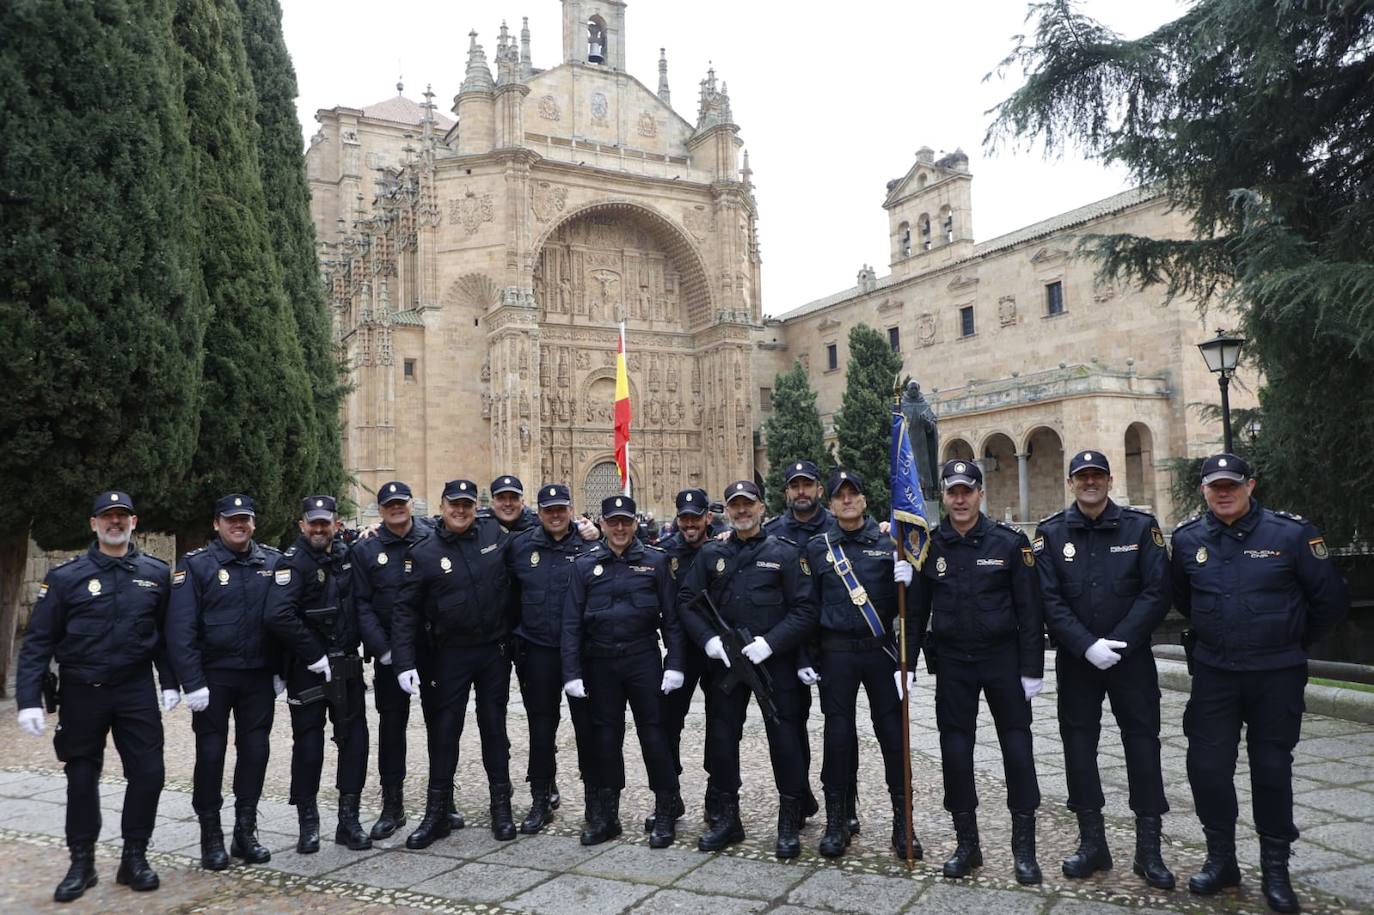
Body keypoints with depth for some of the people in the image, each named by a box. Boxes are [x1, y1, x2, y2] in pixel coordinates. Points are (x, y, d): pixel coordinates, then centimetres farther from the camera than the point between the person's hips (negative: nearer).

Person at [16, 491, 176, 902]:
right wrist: (29, 699, -10)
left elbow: (165, 633, 7)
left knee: (149, 774, 0)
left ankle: (134, 857, 17)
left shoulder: (156, 573, 2)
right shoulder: (65, 576, -4)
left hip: (137, 691, 1)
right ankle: (81, 863, 26)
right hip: (82, 694, -1)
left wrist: (170, 683, 3)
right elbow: (38, 641, -5)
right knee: (82, 778, 10)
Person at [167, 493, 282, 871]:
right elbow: (180, 628, -11)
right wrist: (192, 683, -16)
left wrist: (281, 670, 4)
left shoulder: (274, 562, 2)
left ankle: (246, 831, 21)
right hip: (214, 676, -2)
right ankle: (211, 836, 19)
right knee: (211, 752, 5)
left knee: (255, 750, 7)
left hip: (259, 676, 2)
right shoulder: (195, 565, -6)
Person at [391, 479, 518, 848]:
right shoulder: (423, 553, -5)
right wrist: (405, 664, -15)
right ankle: (436, 814, 18)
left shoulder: (497, 536, 0)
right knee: (444, 732, 6)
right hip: (449, 656, -1)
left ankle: (501, 808, 23)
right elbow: (405, 610, -7)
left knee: (494, 728, 11)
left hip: (495, 652, 1)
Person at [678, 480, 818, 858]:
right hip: (724, 660, 3)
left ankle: (789, 826, 17)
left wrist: (770, 642, -17)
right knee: (721, 737, 9)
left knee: (784, 738, 1)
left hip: (774, 660, -3)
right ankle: (727, 819, 26)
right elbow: (686, 601, 7)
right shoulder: (711, 554, 7)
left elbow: (805, 609, -7)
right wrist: (708, 639, -8)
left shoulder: (785, 553, -3)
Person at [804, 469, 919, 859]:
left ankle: (903, 823, 16)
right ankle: (836, 823, 18)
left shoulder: (888, 541, 2)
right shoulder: (817, 547, 5)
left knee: (893, 732, 3)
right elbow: (809, 604, 6)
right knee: (838, 736, 5)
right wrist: (808, 658, 3)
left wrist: (906, 580, -22)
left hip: (882, 651, 0)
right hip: (836, 654, 0)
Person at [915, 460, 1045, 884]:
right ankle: (967, 844, 21)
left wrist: (1032, 668, -8)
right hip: (951, 662, 2)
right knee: (955, 749, 6)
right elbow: (916, 609, 5)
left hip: (1003, 657, -2)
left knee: (1017, 747, 2)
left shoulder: (1010, 542, -6)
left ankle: (1024, 847, 16)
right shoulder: (929, 546, 0)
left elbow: (1029, 609, -5)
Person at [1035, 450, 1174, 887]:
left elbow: (1157, 592, -7)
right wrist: (1087, 646, -16)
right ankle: (1092, 842, 20)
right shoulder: (1051, 533, 0)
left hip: (1132, 655, -1)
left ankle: (1148, 849, 14)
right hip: (1075, 659, 1)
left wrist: (1117, 643, -14)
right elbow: (1049, 600, -6)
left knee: (1143, 745, 2)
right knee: (1078, 745, 6)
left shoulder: (1141, 526, -1)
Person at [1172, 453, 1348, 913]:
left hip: (1277, 675, -2)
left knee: (1272, 769, 7)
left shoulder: (1291, 533, -9)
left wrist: (1295, 641, 9)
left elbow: (1331, 599, 0)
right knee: (1207, 765, 2)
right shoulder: (1187, 538, -1)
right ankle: (1220, 859, 20)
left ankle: (1275, 870, 22)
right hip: (1213, 673, 2)